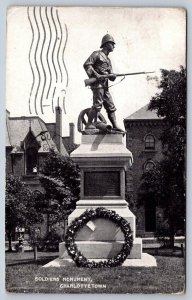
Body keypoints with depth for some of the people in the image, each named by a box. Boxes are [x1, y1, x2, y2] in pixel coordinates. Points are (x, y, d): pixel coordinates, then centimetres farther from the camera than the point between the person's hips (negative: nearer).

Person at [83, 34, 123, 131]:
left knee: (111, 106, 5)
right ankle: (89, 124, -8)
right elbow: (86, 65, -12)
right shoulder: (97, 54, -1)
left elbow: (110, 73, 18)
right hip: (97, 84, -9)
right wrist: (96, 74, -19)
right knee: (97, 105, -13)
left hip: (105, 86, 9)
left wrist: (112, 76, -7)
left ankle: (115, 126, 5)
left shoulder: (108, 59, 24)